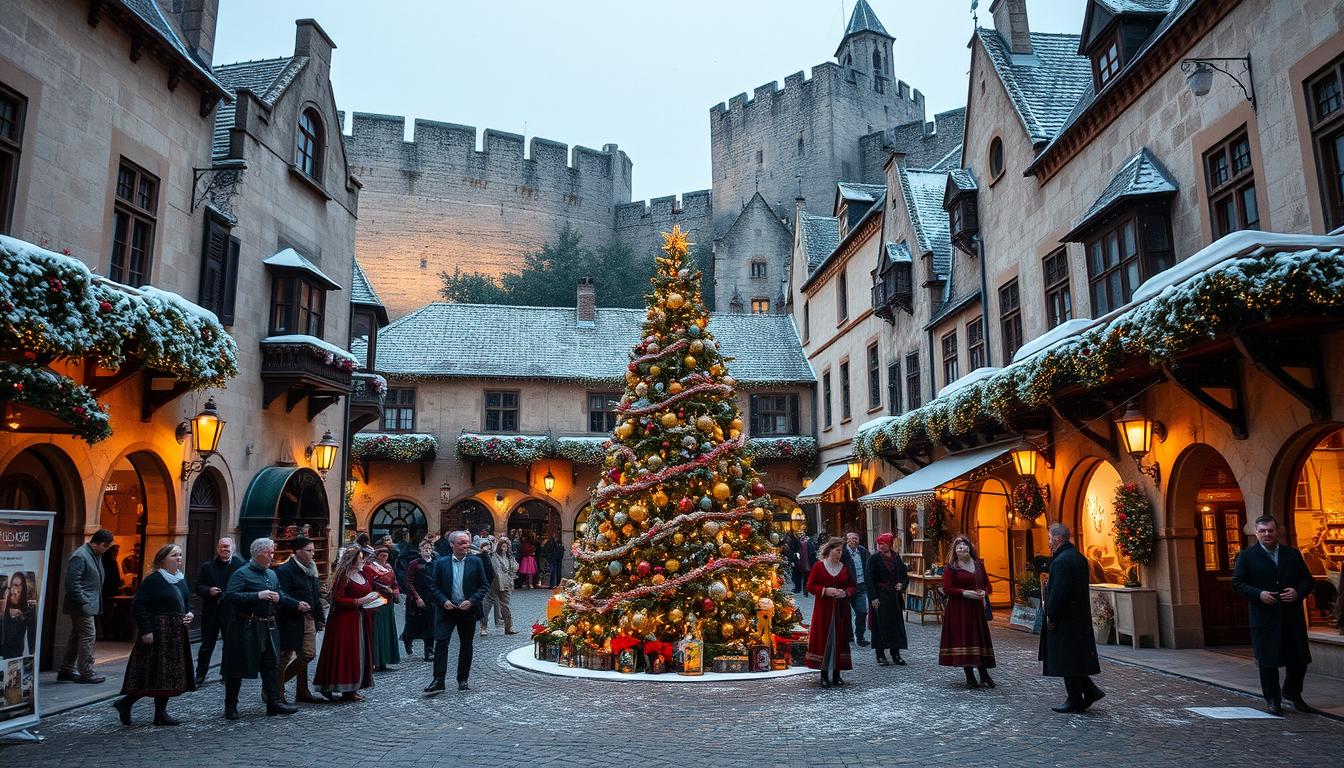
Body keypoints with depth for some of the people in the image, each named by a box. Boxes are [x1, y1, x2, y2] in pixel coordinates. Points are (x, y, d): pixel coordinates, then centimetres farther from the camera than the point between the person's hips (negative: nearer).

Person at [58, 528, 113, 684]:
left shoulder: (96, 555, 15)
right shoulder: (80, 556, -15)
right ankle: (86, 673, -3)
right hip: (83, 606, -10)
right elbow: (73, 582, -20)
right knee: (88, 636, -8)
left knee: (76, 636, 14)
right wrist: (84, 602, -19)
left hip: (88, 605, 10)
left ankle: (67, 671, 22)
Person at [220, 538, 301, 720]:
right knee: (237, 667, 4)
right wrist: (258, 595, -26)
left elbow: (281, 596, 24)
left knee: (272, 664, 7)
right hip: (245, 628, -7)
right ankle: (230, 706, 16)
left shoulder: (271, 574, 14)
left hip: (268, 627, 7)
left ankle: (274, 702, 13)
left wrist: (297, 604, 6)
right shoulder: (242, 573, -10)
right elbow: (230, 596, -23)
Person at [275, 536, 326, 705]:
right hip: (291, 620, -8)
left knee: (308, 655, 9)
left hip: (309, 620, 8)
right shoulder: (285, 570, -12)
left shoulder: (311, 570, 14)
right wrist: (296, 605, -31)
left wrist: (320, 618, 18)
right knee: (285, 656, 1)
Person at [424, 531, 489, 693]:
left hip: (468, 610, 1)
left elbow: (484, 585, 1)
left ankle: (462, 679, 21)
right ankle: (438, 680, -6)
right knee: (441, 643, -10)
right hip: (446, 610, -1)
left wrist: (471, 601, -11)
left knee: (466, 645, 9)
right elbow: (433, 585, 1)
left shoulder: (476, 562, 2)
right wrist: (443, 601, -13)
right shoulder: (440, 563, 1)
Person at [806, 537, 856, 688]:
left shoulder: (845, 567, 9)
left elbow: (854, 586, 13)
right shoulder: (818, 566, -1)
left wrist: (845, 592, -8)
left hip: (841, 609, 3)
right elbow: (810, 586, -3)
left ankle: (836, 674, 12)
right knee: (824, 639, -4)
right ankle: (824, 675, 2)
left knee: (839, 639, 4)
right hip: (824, 609, -3)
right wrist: (825, 591, -16)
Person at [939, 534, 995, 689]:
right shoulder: (951, 568, -5)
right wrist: (965, 593, -18)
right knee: (964, 640, -5)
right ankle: (969, 677, 4)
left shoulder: (979, 565, 12)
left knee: (980, 639, 5)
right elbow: (947, 589, -9)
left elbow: (987, 584, 18)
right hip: (958, 610, -5)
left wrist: (984, 593, -4)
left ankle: (984, 674, 14)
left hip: (977, 608, 5)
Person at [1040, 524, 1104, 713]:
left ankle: (1075, 701, 7)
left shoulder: (1061, 561, -20)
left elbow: (1058, 592, -23)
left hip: (1065, 619, -10)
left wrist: (1051, 617, -14)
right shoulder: (1079, 557, 10)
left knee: (1067, 660, 0)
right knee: (1076, 658, 19)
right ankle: (1090, 691, 17)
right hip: (1080, 617, 10)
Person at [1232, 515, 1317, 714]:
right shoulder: (1247, 556, 1)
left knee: (1300, 658, 9)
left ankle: (1292, 693, 33)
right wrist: (1258, 594, -16)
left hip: (1293, 617, 3)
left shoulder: (1293, 554, 10)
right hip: (1264, 618, -3)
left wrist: (1298, 592, -8)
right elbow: (1237, 583, -1)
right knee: (1268, 661, 2)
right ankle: (1272, 700, 16)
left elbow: (1308, 580, 12)